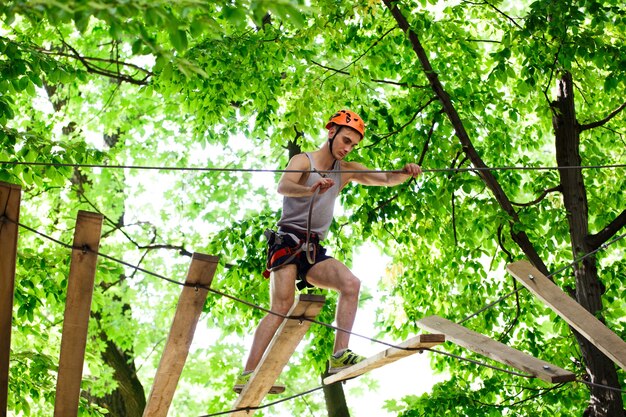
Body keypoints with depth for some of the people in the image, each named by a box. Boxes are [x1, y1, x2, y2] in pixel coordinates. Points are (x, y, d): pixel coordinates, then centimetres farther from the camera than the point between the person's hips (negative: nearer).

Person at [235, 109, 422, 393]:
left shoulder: (347, 170, 16)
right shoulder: (304, 160, -2)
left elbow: (386, 180, 9)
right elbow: (283, 186, -22)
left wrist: (405, 173, -15)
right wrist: (311, 189, -44)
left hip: (314, 251, 6)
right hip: (288, 241, -6)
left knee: (351, 283, -18)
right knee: (282, 306, -19)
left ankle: (339, 357, -25)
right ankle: (247, 375, -24)